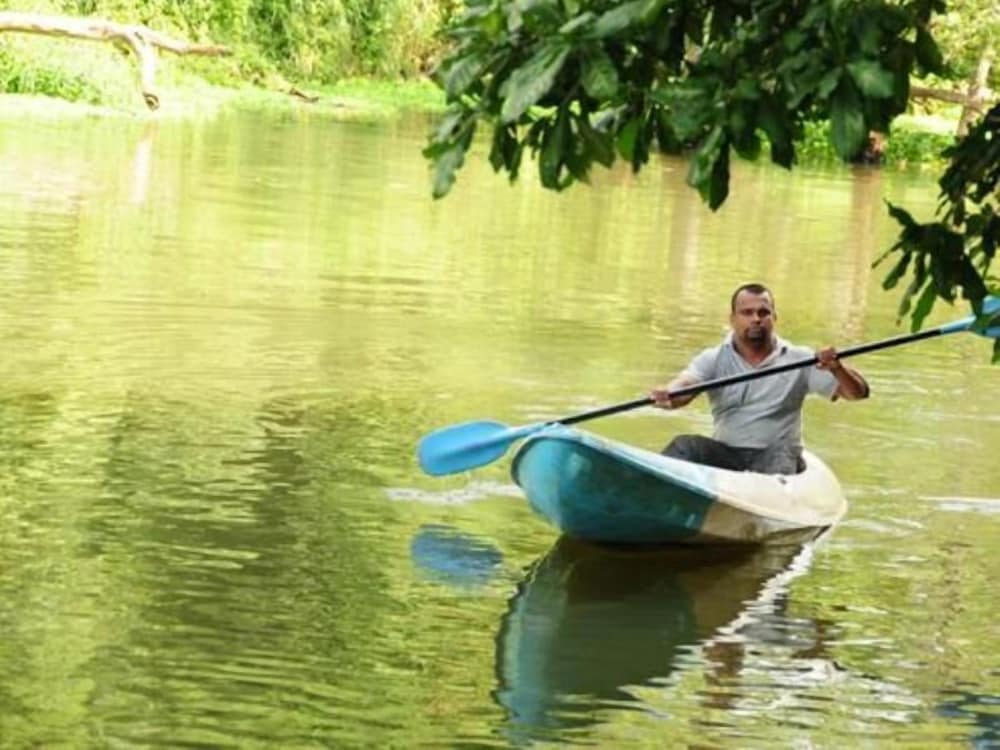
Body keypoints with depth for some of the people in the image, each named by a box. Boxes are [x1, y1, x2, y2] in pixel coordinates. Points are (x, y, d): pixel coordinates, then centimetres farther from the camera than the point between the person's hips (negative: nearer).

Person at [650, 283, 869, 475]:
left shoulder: (798, 360, 3)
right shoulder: (714, 359, 6)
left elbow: (858, 392, 0)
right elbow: (685, 383, -14)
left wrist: (836, 369, -23)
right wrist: (668, 395, -39)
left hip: (776, 454, -1)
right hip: (726, 453, 1)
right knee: (685, 446, -27)